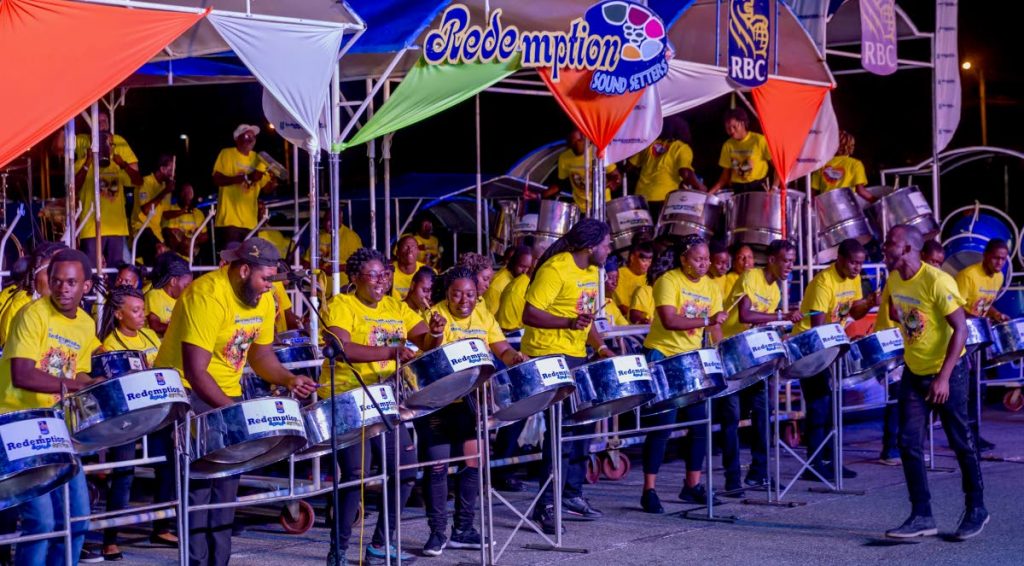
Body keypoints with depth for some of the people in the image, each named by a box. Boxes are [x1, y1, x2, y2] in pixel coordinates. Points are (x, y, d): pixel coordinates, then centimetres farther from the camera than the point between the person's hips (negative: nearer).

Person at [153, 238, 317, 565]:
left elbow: (261, 354, 11)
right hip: (188, 394, -8)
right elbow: (195, 371, -27)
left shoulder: (263, 300, 0)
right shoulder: (208, 296, -24)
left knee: (226, 482, 7)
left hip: (227, 393, 8)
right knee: (198, 481, -11)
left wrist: (288, 379, -9)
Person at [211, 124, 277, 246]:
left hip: (250, 221, 5)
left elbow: (265, 187, 14)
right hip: (229, 219, -5)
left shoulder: (258, 159, 15)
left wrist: (272, 183, -11)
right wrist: (245, 178, -22)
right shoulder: (227, 154, 0)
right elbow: (217, 179, -12)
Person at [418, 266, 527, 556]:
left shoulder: (483, 315, 5)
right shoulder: (436, 315, -11)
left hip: (469, 401, 5)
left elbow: (502, 349, 4)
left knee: (473, 458, 5)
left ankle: (463, 529, 18)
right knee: (438, 463, -3)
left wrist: (515, 358, -18)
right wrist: (435, 335, -43)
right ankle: (437, 532, 8)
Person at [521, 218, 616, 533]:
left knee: (582, 424, 13)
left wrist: (601, 348, 7)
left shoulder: (590, 271, 11)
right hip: (549, 356, -9)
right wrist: (569, 323, -30)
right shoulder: (555, 270, -17)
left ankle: (572, 495, 24)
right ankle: (547, 504, -7)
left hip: (576, 357, 9)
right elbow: (530, 315, -21)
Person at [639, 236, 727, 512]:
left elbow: (715, 327, 7)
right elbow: (669, 321, -25)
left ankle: (692, 485, 19)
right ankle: (649, 491, -3)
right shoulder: (669, 281, -12)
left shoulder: (710, 287, 8)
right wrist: (706, 320, -30)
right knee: (662, 424, -8)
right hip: (661, 357, -6)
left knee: (700, 424, 6)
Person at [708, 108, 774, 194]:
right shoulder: (728, 145, 6)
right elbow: (726, 174, 11)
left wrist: (774, 187, -20)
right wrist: (713, 190, -3)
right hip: (738, 189, 4)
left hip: (758, 186, -4)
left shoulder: (759, 140, -8)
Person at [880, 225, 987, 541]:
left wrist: (943, 377, -27)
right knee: (909, 444, -1)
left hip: (947, 372, -7)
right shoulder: (893, 281, -1)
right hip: (914, 372, 7)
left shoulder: (937, 282, -23)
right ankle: (922, 517, 4)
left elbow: (961, 329, -24)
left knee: (961, 443, 5)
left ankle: (976, 511, 21)